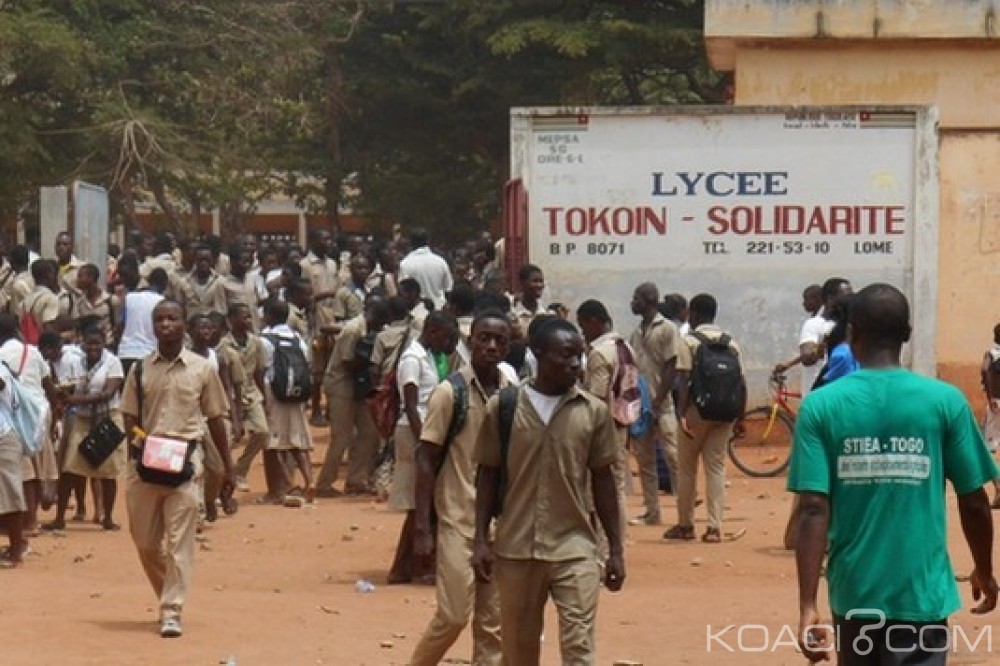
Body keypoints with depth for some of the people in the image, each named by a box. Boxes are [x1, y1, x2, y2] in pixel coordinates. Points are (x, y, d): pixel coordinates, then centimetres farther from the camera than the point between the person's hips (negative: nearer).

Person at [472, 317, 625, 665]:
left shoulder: (593, 411, 0)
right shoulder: (502, 407, -1)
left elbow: (603, 481, 6)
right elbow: (488, 475, 6)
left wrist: (616, 549, 5)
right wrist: (481, 539, 1)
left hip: (574, 548, -1)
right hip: (515, 548, 1)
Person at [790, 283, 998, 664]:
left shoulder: (821, 406, -4)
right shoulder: (945, 401, -4)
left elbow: (815, 510, -10)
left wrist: (807, 604, -10)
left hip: (853, 592, 2)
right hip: (921, 594, -2)